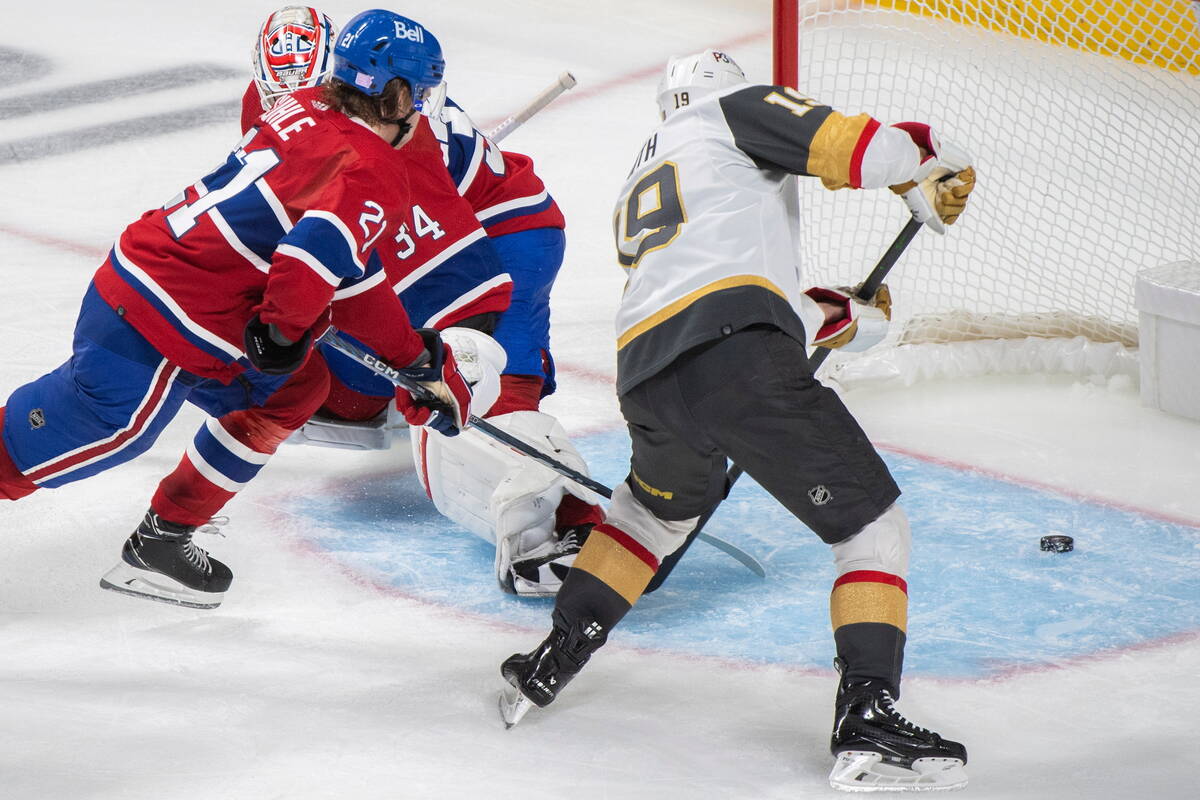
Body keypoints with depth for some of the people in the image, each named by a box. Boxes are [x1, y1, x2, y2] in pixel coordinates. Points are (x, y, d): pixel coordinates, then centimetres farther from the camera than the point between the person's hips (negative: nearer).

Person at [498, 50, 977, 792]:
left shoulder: (638, 185, 37)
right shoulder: (739, 112, 18)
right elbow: (844, 145, 3)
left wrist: (852, 316, 46)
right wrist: (933, 171, 19)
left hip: (646, 380, 7)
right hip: (740, 361, -7)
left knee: (658, 506, 37)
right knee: (871, 524, 3)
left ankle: (549, 666, 37)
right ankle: (867, 720, -10)